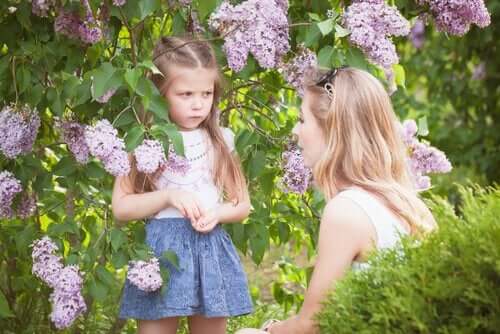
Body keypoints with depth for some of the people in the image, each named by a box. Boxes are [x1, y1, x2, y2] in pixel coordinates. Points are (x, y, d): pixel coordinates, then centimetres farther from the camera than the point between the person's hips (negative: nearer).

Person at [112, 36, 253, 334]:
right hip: (161, 250, -2)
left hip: (210, 251, 2)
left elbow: (242, 205, 11)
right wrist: (168, 197, -15)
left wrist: (217, 213, -10)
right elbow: (121, 207, -3)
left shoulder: (221, 140, 5)